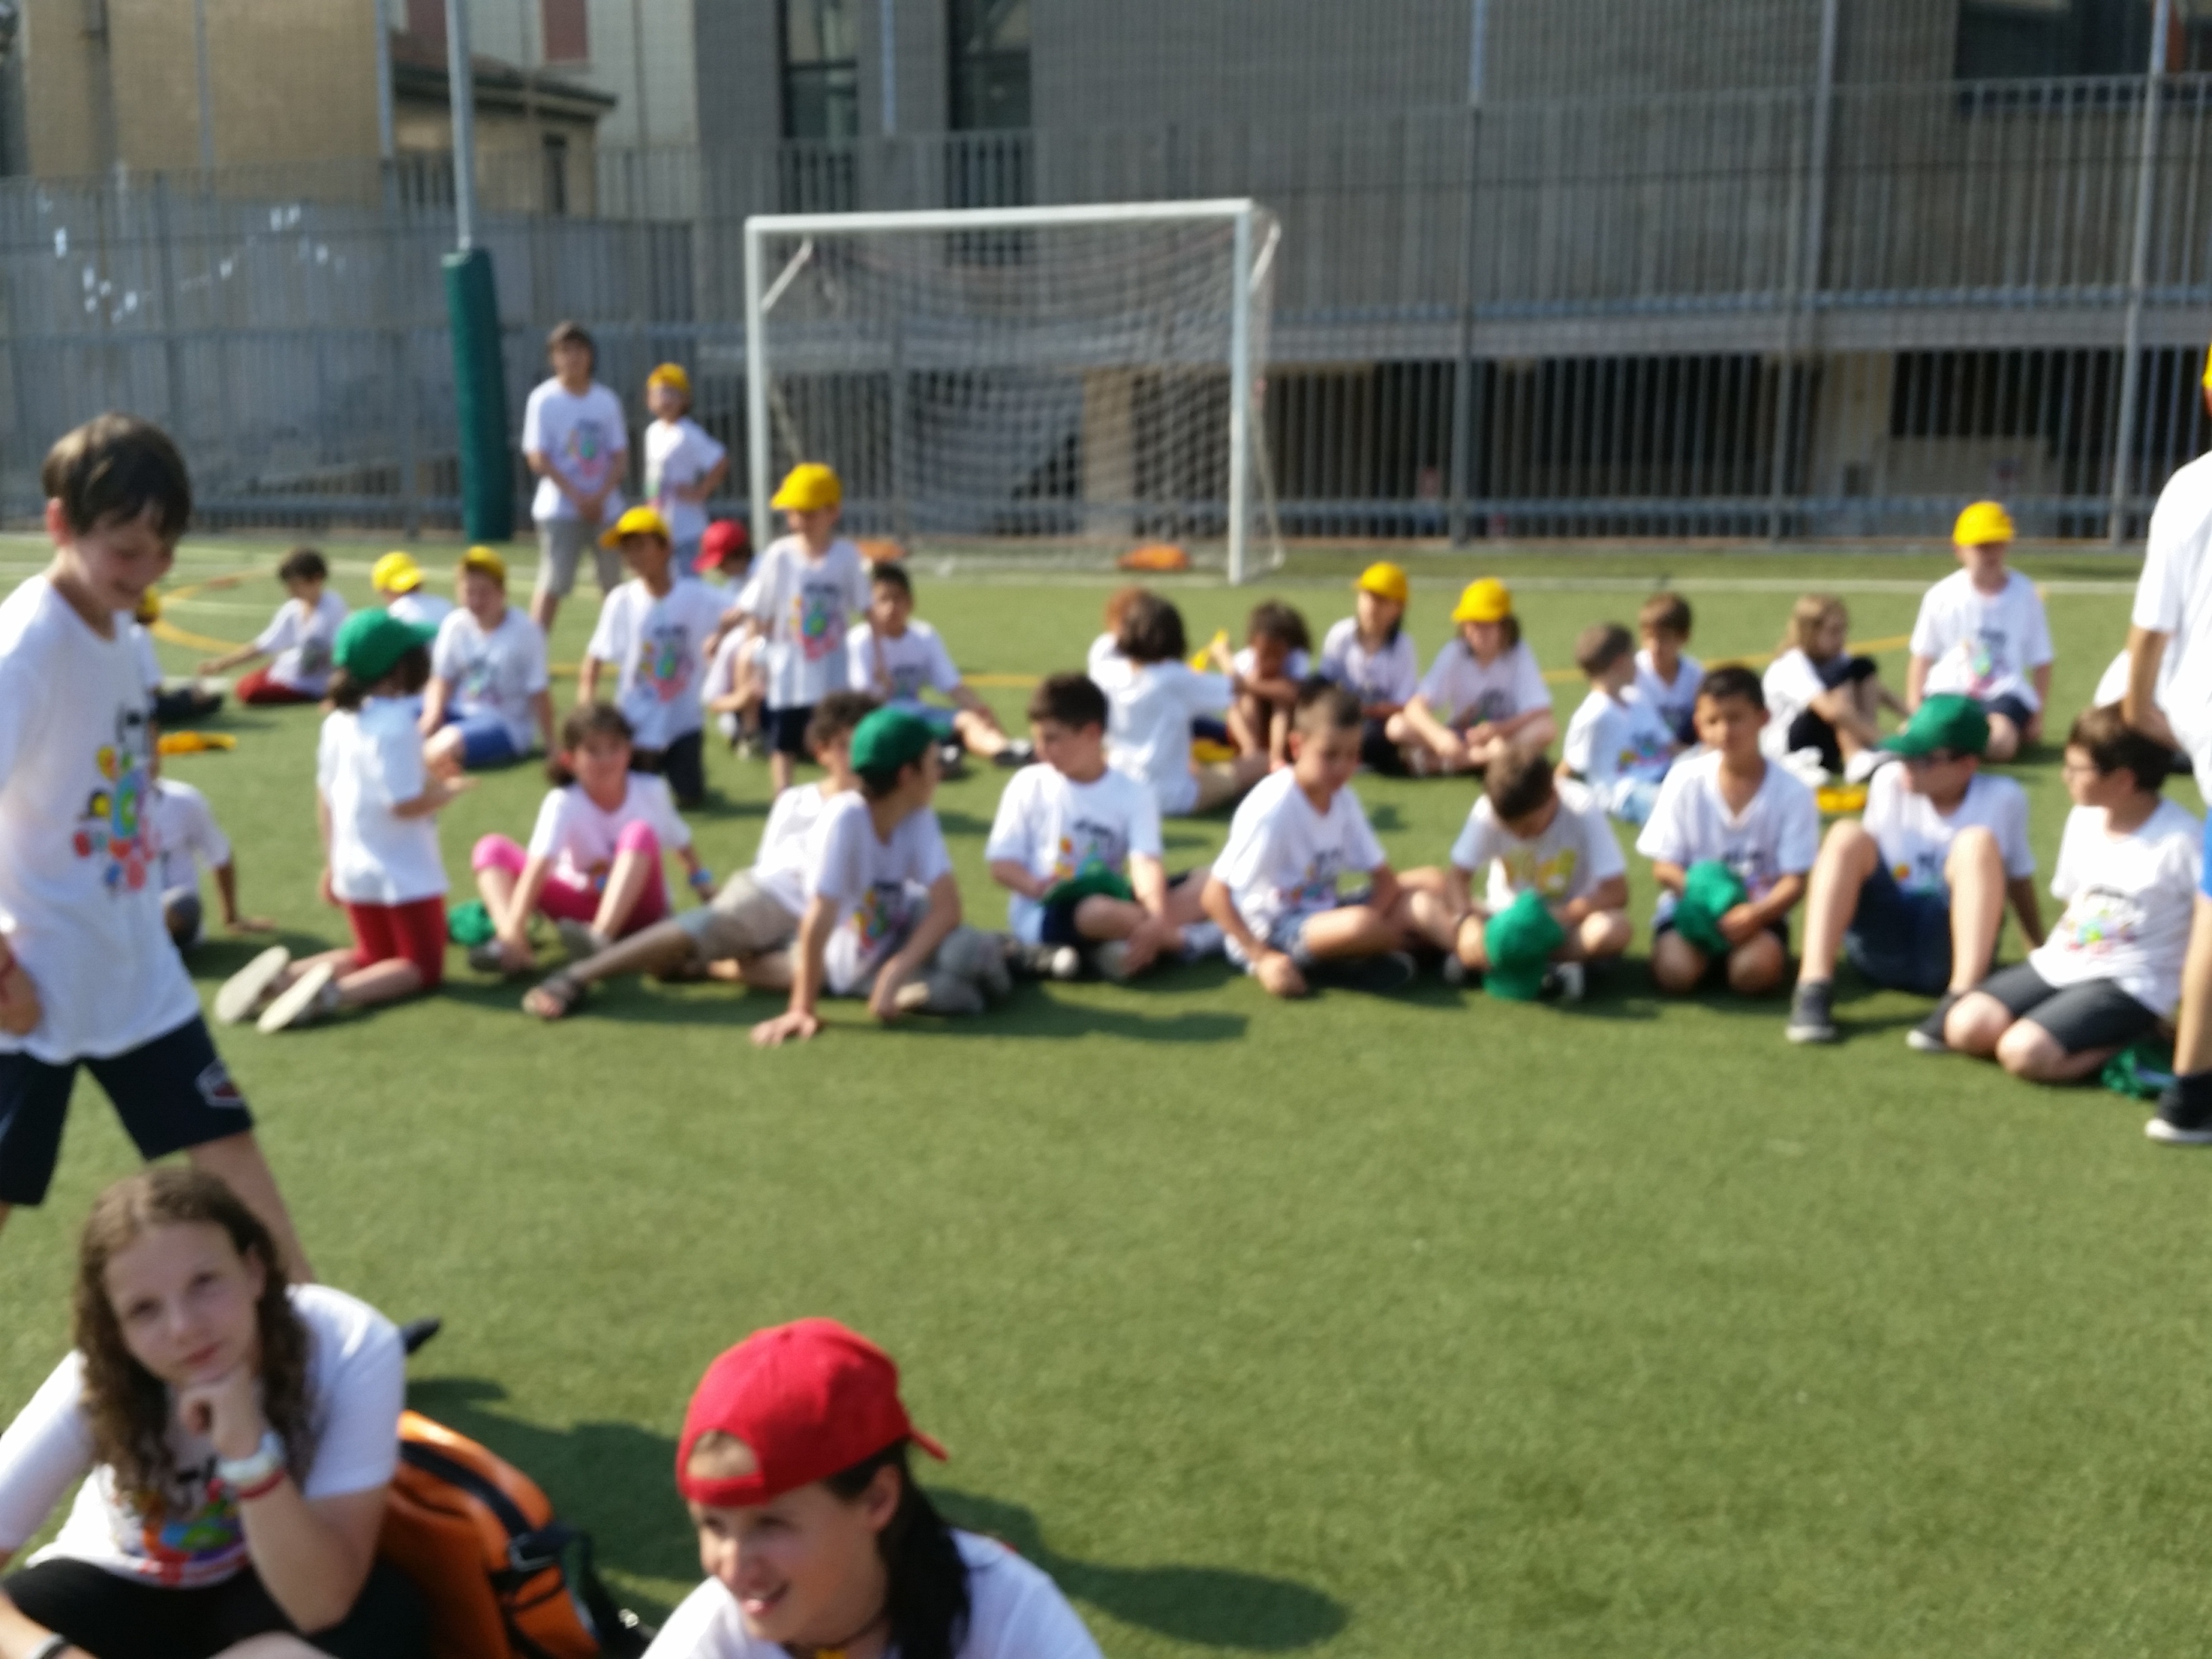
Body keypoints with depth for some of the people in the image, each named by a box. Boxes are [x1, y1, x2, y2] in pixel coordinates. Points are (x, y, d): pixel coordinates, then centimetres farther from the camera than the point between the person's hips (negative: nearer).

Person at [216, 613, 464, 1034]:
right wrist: (448, 789, -7)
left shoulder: (338, 720, 3)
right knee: (423, 968, 6)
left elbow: (324, 796, 9)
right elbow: (406, 803, -25)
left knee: (374, 959, 24)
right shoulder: (394, 723, -22)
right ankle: (335, 991, -20)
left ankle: (286, 973, 0)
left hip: (354, 867, 8)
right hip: (405, 872, -8)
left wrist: (331, 863, 17)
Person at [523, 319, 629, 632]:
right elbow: (537, 458, -8)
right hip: (560, 509, -4)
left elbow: (620, 457, 6)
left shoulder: (606, 400, 7)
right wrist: (577, 496, -15)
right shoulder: (544, 400, -3)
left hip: (606, 507, 4)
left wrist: (600, 496, -10)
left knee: (614, 583, 8)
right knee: (553, 584, -9)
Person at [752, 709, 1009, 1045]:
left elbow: (948, 906, -20)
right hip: (857, 962, -4)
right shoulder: (844, 818, -29)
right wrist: (802, 1009, -28)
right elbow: (818, 920, -30)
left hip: (904, 938, 4)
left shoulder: (920, 817, -13)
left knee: (964, 950, -29)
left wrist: (895, 971, -32)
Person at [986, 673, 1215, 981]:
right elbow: (1002, 864, -2)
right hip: (1043, 917, -3)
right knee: (1100, 912, -38)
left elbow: (1146, 864, -16)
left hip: (1110, 902, 3)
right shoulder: (1028, 786, -1)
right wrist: (1036, 886, -25)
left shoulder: (1134, 795, -2)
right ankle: (1186, 939, -16)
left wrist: (1158, 920, -37)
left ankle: (1131, 946, -32)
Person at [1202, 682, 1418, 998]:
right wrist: (1263, 958, -25)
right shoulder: (1272, 807, -21)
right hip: (1268, 932, -8)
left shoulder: (1342, 798, -1)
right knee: (1359, 925, -33)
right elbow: (1215, 896, -21)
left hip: (1319, 914, 8)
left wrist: (1370, 930, -16)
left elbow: (1383, 877, 4)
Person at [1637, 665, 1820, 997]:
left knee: (1754, 972, -31)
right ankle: (1707, 952, 5)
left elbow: (1794, 882, -9)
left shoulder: (1791, 792, -7)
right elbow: (1664, 867, -1)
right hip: (1693, 903, 1)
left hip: (1759, 911, 0)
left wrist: (1754, 914, -29)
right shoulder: (1685, 779, -4)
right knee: (1675, 972, -29)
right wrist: (1702, 890, -22)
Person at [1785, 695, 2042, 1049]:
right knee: (1848, 835, -22)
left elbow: (2019, 880, 8)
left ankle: (1961, 1000, -38)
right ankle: (1814, 989, -32)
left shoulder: (2004, 798, -3)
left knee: (1978, 842, -25)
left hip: (1948, 945, -1)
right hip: (1883, 942, 2)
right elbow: (1863, 860, 8)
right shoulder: (1889, 782, 0)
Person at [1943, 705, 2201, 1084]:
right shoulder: (2083, 818, 6)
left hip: (2128, 986, -7)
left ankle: (2129, 1042, -5)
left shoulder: (2181, 840, -15)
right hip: (2058, 964, 7)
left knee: (2023, 1053, -28)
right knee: (1965, 1027, -14)